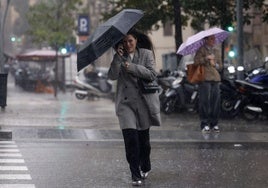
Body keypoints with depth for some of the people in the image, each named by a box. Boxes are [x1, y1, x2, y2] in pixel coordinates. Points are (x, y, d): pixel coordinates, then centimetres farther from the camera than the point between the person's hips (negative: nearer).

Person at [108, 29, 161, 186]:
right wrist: (118, 57, -15)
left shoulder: (146, 54, 3)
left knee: (143, 138, 10)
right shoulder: (120, 57, 7)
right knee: (130, 138, -14)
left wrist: (132, 67, -16)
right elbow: (112, 76, -6)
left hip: (144, 101, 0)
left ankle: (145, 168, 35)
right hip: (126, 102, 0)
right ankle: (136, 176, -11)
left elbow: (152, 74, -9)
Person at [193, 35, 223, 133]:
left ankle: (214, 123, 9)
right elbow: (196, 61, -10)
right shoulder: (201, 50, 4)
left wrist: (215, 64, 3)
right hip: (205, 79, -6)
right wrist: (207, 58, -17)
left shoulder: (216, 51, 23)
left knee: (216, 101, 1)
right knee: (205, 101, -9)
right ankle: (205, 124, -5)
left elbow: (221, 66, 24)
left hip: (216, 79, 6)